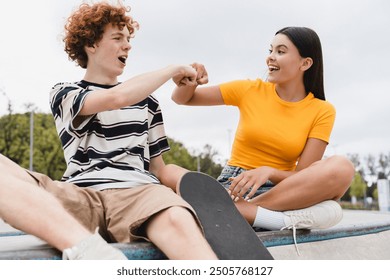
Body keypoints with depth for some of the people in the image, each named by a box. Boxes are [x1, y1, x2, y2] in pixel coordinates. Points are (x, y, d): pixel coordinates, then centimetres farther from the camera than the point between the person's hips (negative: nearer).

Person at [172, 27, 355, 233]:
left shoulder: (322, 111, 2)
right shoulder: (250, 90, 4)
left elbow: (305, 176, -7)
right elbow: (182, 99, 9)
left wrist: (268, 172, -26)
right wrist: (188, 83, -14)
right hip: (233, 185, -2)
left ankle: (237, 209, -32)